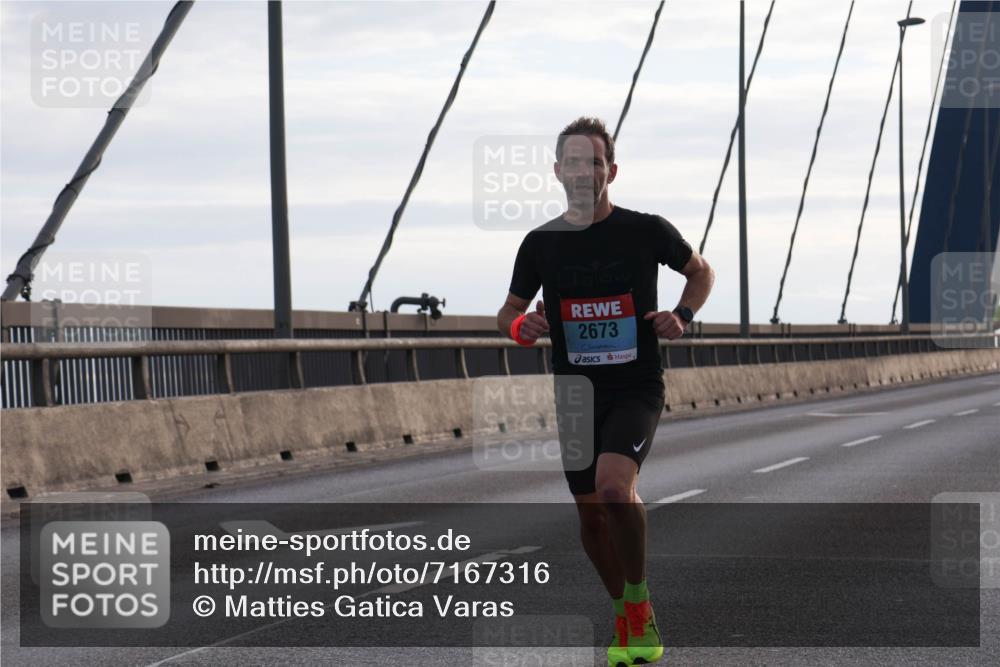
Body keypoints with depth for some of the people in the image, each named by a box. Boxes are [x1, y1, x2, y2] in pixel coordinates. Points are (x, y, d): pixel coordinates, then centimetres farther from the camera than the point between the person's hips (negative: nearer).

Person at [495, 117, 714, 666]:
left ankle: (639, 599, -4)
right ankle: (626, 619, 30)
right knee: (591, 517, 8)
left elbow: (701, 272, 13)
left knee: (614, 487, -27)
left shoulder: (646, 230, -5)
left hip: (637, 390, -4)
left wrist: (683, 315, -6)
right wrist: (519, 326, -10)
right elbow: (508, 313, 14)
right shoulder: (540, 243, 2)